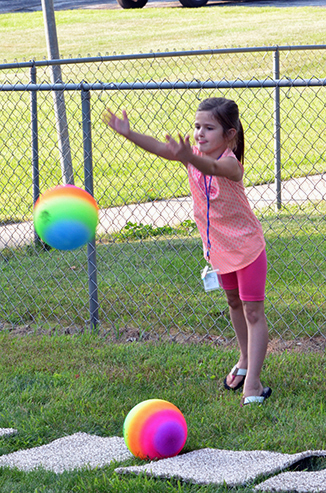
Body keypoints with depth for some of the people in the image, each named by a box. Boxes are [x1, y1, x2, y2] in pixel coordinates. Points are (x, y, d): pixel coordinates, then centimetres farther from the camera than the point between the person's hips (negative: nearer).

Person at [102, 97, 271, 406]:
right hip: (218, 249, 7)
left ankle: (252, 383, -5)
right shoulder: (193, 154, -10)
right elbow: (160, 148, -25)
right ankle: (245, 361, 41)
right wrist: (128, 134, -42)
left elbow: (211, 166, -52)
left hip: (246, 246, -7)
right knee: (234, 303, 22)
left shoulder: (230, 163, -28)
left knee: (253, 311, -4)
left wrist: (189, 157, -74)